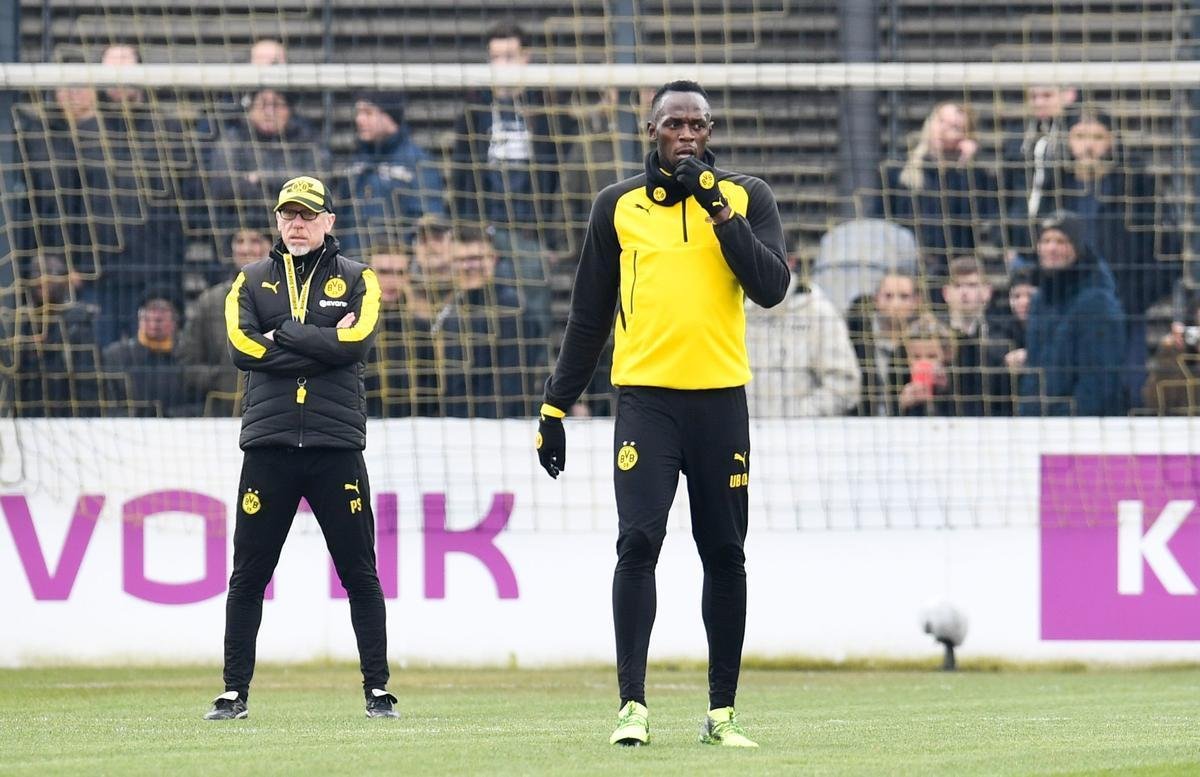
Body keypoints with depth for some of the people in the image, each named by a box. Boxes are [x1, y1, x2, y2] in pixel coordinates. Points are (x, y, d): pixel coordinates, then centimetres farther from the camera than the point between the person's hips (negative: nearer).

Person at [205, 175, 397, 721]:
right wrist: (322, 344, -9)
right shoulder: (252, 281, 11)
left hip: (336, 445, -1)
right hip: (268, 445, 1)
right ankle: (234, 692, 7)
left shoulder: (356, 280, 8)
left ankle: (378, 690, 7)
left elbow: (356, 343, -10)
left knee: (360, 574, 1)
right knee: (248, 576, 2)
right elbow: (242, 348, -6)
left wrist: (283, 335, -9)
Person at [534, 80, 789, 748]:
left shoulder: (746, 197, 6)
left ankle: (722, 711, 12)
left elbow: (771, 286, -8)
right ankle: (633, 705, -13)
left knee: (725, 554, 5)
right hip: (646, 396, -1)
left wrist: (718, 207, -12)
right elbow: (589, 316, 12)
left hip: (720, 398, 1)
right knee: (639, 541, -13)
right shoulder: (620, 205, 8)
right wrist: (556, 406, 10)